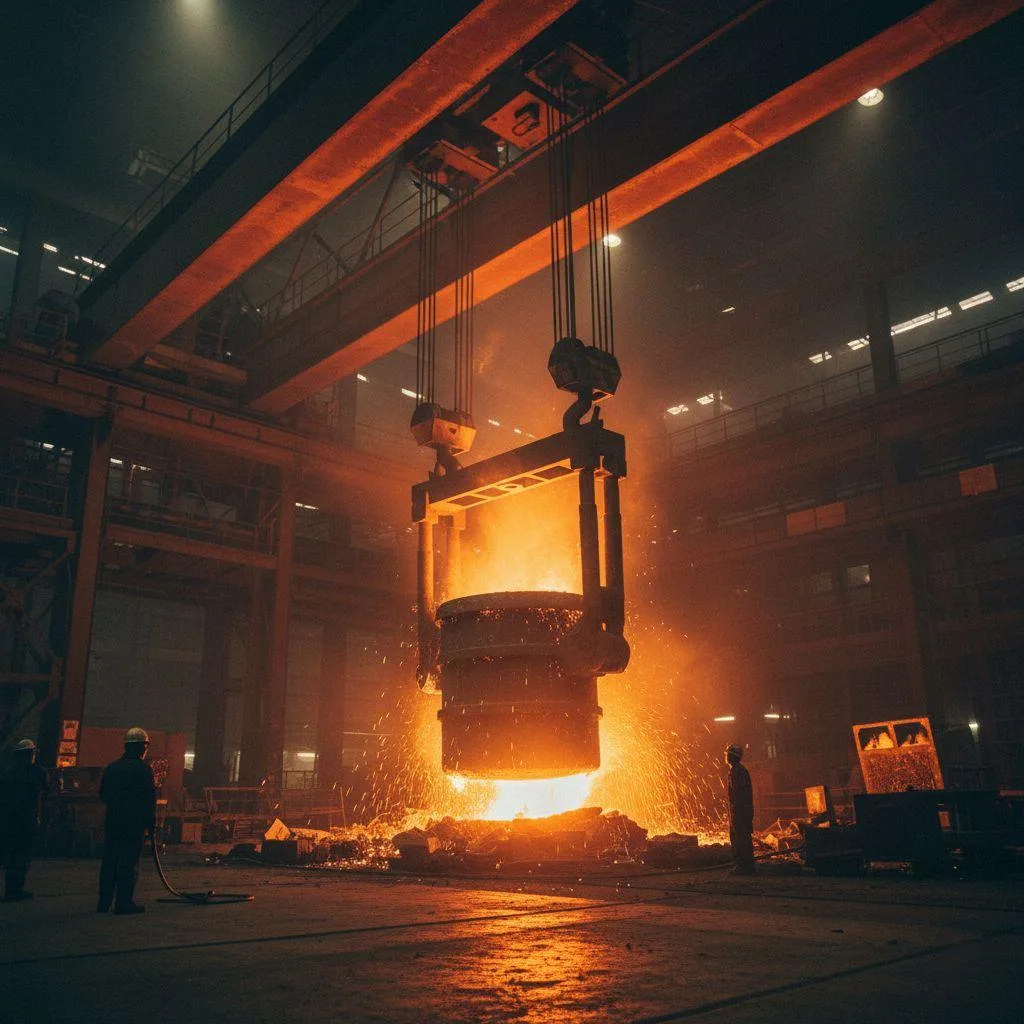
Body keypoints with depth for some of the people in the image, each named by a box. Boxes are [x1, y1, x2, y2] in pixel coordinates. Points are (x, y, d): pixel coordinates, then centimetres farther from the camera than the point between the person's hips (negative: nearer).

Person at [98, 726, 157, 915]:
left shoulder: (111, 768, 10)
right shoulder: (142, 769, -11)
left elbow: (103, 795, 15)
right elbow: (150, 798, -12)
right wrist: (151, 823, -5)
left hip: (112, 821, 6)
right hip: (134, 822, -6)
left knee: (109, 861, 12)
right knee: (129, 862, -1)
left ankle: (104, 903, 17)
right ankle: (124, 903, -1)